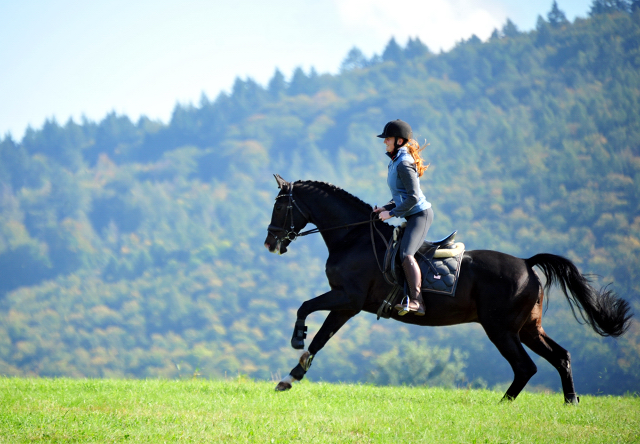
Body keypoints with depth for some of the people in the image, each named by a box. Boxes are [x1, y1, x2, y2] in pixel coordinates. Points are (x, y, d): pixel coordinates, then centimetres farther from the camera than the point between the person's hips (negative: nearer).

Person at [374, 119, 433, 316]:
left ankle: (416, 301, -34)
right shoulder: (395, 161, 15)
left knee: (406, 254, -27)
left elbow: (413, 197, -22)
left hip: (420, 214, -11)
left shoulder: (404, 163, -17)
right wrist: (386, 208, 9)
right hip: (412, 216, 11)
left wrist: (391, 213, -16)